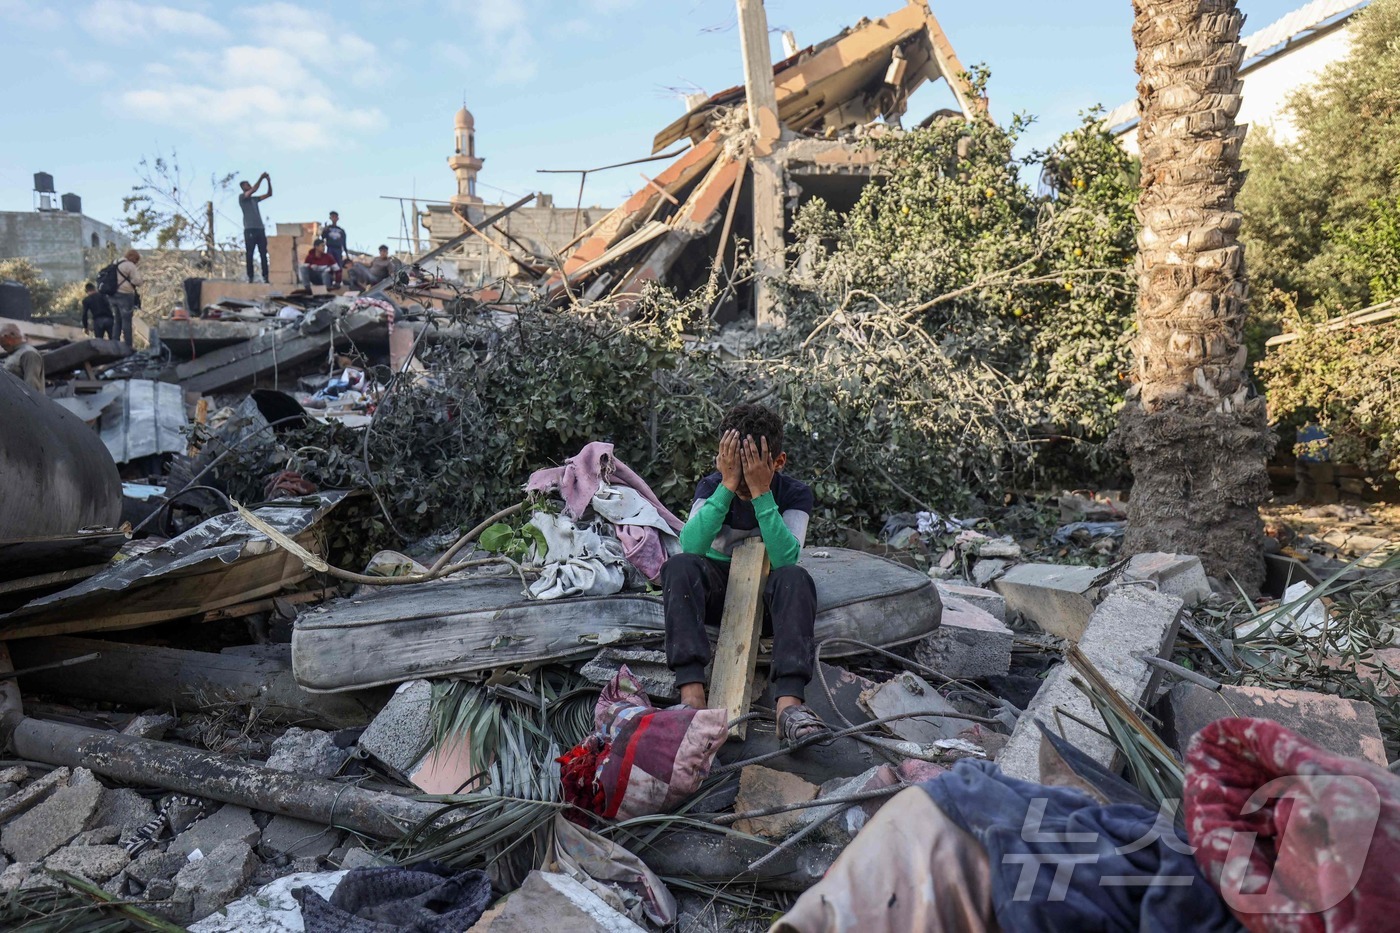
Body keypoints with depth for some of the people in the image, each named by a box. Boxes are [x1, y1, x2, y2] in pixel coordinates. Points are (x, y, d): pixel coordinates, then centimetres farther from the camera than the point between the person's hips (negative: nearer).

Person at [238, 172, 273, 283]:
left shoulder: (254, 199, 21)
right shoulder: (241, 197, 3)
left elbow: (269, 194, 19)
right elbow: (254, 190, -12)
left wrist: (269, 181, 7)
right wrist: (261, 178, -10)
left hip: (260, 229, 5)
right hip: (249, 230, -5)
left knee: (264, 254, -2)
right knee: (249, 254, -4)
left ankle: (265, 276, -4)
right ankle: (250, 277, -4)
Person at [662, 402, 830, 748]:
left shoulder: (795, 494, -11)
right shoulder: (712, 486, -9)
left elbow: (785, 559, -27)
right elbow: (691, 545, -26)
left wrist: (761, 492, -32)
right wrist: (728, 486, -32)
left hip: (767, 593, -1)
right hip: (716, 589, 1)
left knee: (796, 577, -34)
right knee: (680, 565, -31)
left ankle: (789, 705, -47)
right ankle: (692, 695, -41)